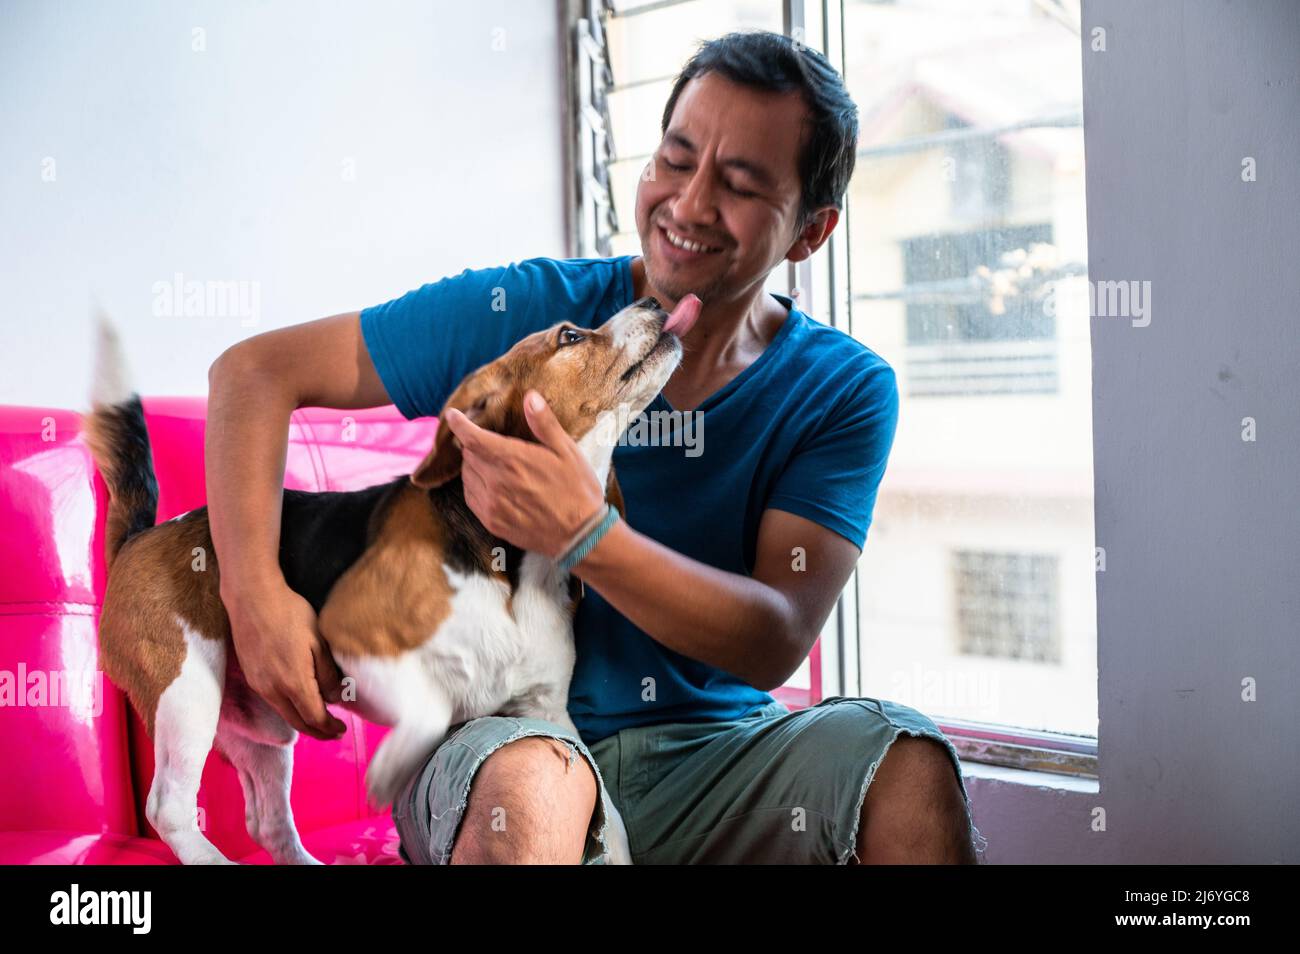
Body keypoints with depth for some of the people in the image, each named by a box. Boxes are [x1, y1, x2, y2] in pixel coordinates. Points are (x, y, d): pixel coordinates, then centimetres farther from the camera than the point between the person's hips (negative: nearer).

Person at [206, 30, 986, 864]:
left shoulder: (847, 393, -2)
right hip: (504, 741, -1)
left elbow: (775, 645, -13)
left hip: (714, 757, 2)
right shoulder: (528, 312, -5)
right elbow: (258, 371, -1)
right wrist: (257, 592, -15)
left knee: (907, 759, -28)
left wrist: (584, 535, -28)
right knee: (530, 783, -38)